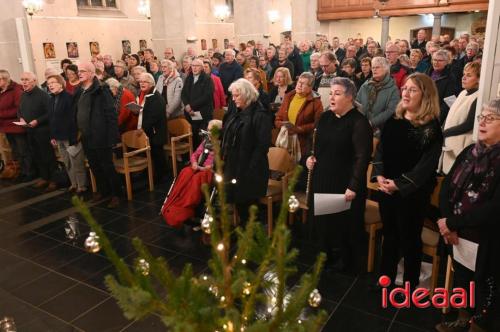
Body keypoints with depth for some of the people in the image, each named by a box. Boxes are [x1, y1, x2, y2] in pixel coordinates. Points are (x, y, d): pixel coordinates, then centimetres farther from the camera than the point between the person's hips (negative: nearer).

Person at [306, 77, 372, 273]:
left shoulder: (359, 123, -14)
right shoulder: (325, 117, 8)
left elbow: (362, 157, -19)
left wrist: (353, 187, -23)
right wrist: (310, 157, 2)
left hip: (344, 184, -7)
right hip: (321, 180, 7)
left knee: (345, 225, 7)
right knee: (321, 221, 16)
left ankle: (347, 263, 28)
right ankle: (324, 258, 35)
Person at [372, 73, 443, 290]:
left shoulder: (431, 127, -11)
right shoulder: (393, 121, 7)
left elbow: (426, 165, -15)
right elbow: (380, 150, 7)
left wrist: (399, 183, -18)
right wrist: (379, 176, -8)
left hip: (413, 192, -5)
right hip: (387, 189, 5)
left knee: (410, 239, 9)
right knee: (389, 236, 18)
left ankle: (410, 285, 28)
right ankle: (386, 278, 34)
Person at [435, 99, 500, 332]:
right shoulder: (470, 152, 5)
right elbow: (448, 186, 3)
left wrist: (452, 223, -17)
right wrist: (447, 223, -11)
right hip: (459, 235, 7)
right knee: (460, 280, 24)